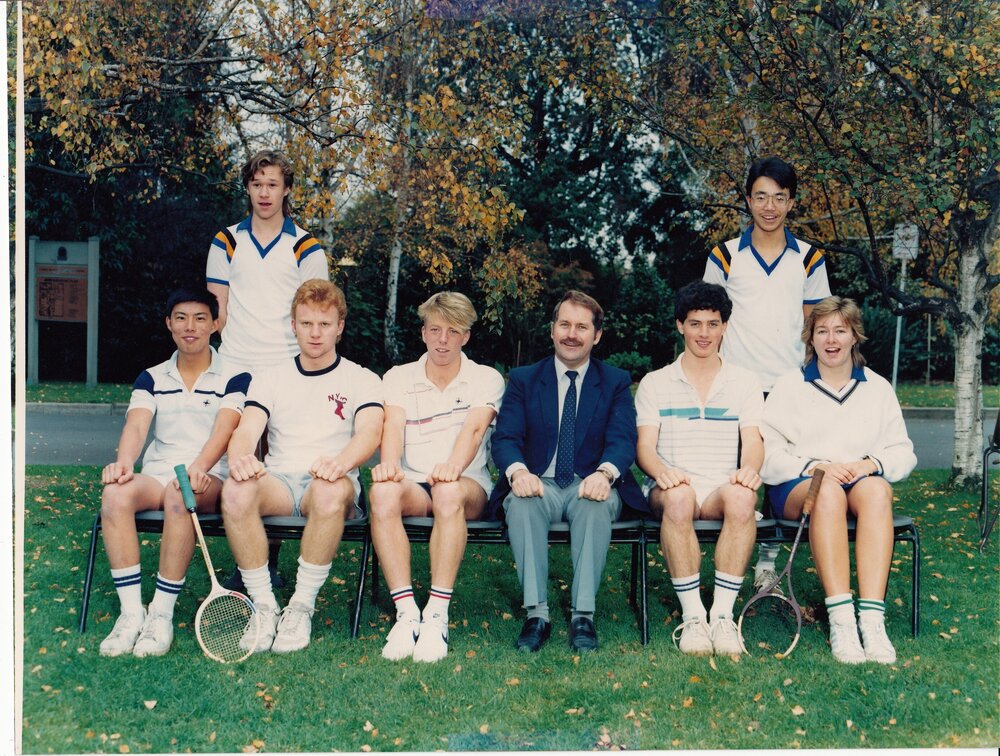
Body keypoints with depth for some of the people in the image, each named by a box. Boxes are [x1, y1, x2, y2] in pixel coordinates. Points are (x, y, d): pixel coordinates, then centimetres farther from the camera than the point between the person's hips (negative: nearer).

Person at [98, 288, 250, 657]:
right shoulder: (152, 378, 14)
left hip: (209, 479, -3)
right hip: (157, 473, 3)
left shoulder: (234, 377, 4)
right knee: (115, 494, -31)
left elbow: (224, 429, -13)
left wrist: (198, 468, -34)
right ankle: (131, 612, -27)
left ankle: (162, 614, -29)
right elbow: (136, 426, -3)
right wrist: (123, 462, -26)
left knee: (180, 495, -39)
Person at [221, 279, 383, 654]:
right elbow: (246, 429, 0)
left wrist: (340, 461, -35)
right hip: (277, 481, 2)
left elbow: (370, 432, -11)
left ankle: (302, 606, -24)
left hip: (332, 483, -2)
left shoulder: (362, 380, 8)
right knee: (236, 491, -32)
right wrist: (239, 457, -27)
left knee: (332, 492, -39)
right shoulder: (269, 379, 16)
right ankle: (264, 605, -21)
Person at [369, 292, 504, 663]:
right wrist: (388, 463, -30)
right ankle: (406, 613, -35)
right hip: (413, 483, 2)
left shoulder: (486, 378, 6)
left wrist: (454, 465, -35)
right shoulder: (398, 378, 12)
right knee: (383, 492, -34)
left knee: (449, 492, -38)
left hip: (469, 484, -1)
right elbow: (393, 426, -6)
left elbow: (473, 428, -13)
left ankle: (437, 615, -38)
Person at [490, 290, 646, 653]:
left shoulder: (617, 382, 10)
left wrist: (605, 473, -29)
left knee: (597, 502, -36)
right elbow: (505, 438, -1)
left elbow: (623, 440, -5)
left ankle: (583, 615, -32)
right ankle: (537, 614, -31)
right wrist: (518, 472, -26)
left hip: (590, 487, 0)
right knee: (522, 501, -34)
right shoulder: (523, 380, 11)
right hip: (540, 484, 1)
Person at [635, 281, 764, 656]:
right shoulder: (654, 383, 13)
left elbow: (752, 441, 4)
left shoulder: (744, 382, 15)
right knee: (678, 499, -38)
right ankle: (692, 616, -31)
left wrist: (749, 468, -21)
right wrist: (661, 471, -22)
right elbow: (644, 446, 3)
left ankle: (723, 615, -32)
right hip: (672, 487, -1)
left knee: (741, 497, -36)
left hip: (723, 487, 1)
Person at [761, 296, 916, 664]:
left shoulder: (878, 388, 18)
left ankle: (872, 618, -46)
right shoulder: (789, 386, 12)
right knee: (829, 491, -38)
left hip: (863, 484, 2)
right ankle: (840, 620, -47)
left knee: (877, 489, -36)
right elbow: (768, 456, 2)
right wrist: (815, 467, -15)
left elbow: (903, 453, 11)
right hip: (798, 486, -2)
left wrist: (870, 464, -11)